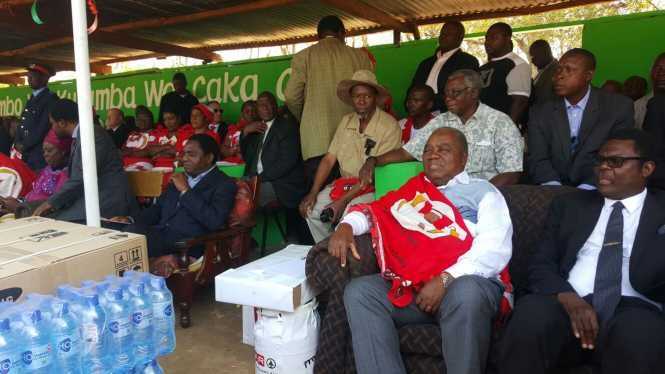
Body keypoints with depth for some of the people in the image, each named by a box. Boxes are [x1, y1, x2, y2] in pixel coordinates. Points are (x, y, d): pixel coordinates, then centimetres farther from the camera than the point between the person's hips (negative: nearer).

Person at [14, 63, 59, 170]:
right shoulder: (31, 99, 20)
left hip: (40, 153, -7)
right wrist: (18, 143, 2)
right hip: (25, 153, 7)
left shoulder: (51, 98, -7)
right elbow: (22, 124, 18)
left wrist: (24, 145, -10)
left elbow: (44, 126, -14)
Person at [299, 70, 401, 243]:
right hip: (344, 183, 6)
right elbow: (329, 159, 7)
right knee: (311, 209, -9)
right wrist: (313, 192, -5)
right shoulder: (346, 121, 8)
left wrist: (344, 200, -21)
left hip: (374, 188, -6)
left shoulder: (389, 125, -13)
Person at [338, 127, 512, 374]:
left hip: (468, 282, -3)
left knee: (465, 292, -36)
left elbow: (495, 247, -2)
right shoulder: (413, 191, 25)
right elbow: (374, 210, 22)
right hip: (412, 285, 4)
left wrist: (446, 279, -15)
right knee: (359, 291, -19)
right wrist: (346, 226, -3)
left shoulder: (482, 191, 13)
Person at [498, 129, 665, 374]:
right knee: (531, 315, -31)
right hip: (568, 304, 1)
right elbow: (541, 265, 8)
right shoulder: (569, 205, 18)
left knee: (639, 333, -34)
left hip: (633, 309, -1)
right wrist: (568, 297, -11)